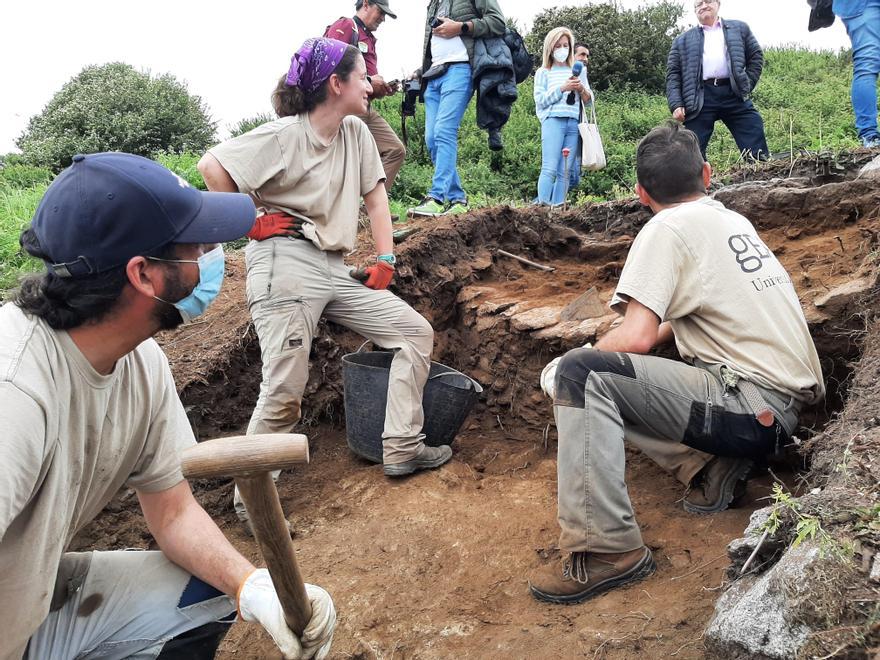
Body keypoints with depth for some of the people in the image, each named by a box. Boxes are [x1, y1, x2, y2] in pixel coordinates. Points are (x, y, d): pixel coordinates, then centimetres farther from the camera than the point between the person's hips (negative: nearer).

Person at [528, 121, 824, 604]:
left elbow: (636, 339, -18)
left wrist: (572, 373, -3)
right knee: (606, 389, 18)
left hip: (752, 407, -9)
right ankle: (710, 470, 5)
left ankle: (607, 550, -24)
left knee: (580, 374, -20)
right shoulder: (733, 220, 17)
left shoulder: (668, 228, -9)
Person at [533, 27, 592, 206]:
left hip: (574, 124, 4)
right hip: (553, 121, -4)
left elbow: (588, 100, 18)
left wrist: (581, 89, -3)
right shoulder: (543, 72, 11)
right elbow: (540, 100, -1)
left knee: (565, 172, -3)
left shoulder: (578, 70, 20)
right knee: (550, 169, -15)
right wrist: (562, 88, -11)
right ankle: (543, 206, -18)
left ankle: (558, 208, -4)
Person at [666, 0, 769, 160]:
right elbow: (673, 74, 10)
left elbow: (756, 56, 19)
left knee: (757, 152, -5)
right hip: (700, 98, 0)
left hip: (734, 94, 1)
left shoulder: (739, 28, 21)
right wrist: (676, 104, -4)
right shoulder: (682, 40, 19)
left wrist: (747, 85, 4)